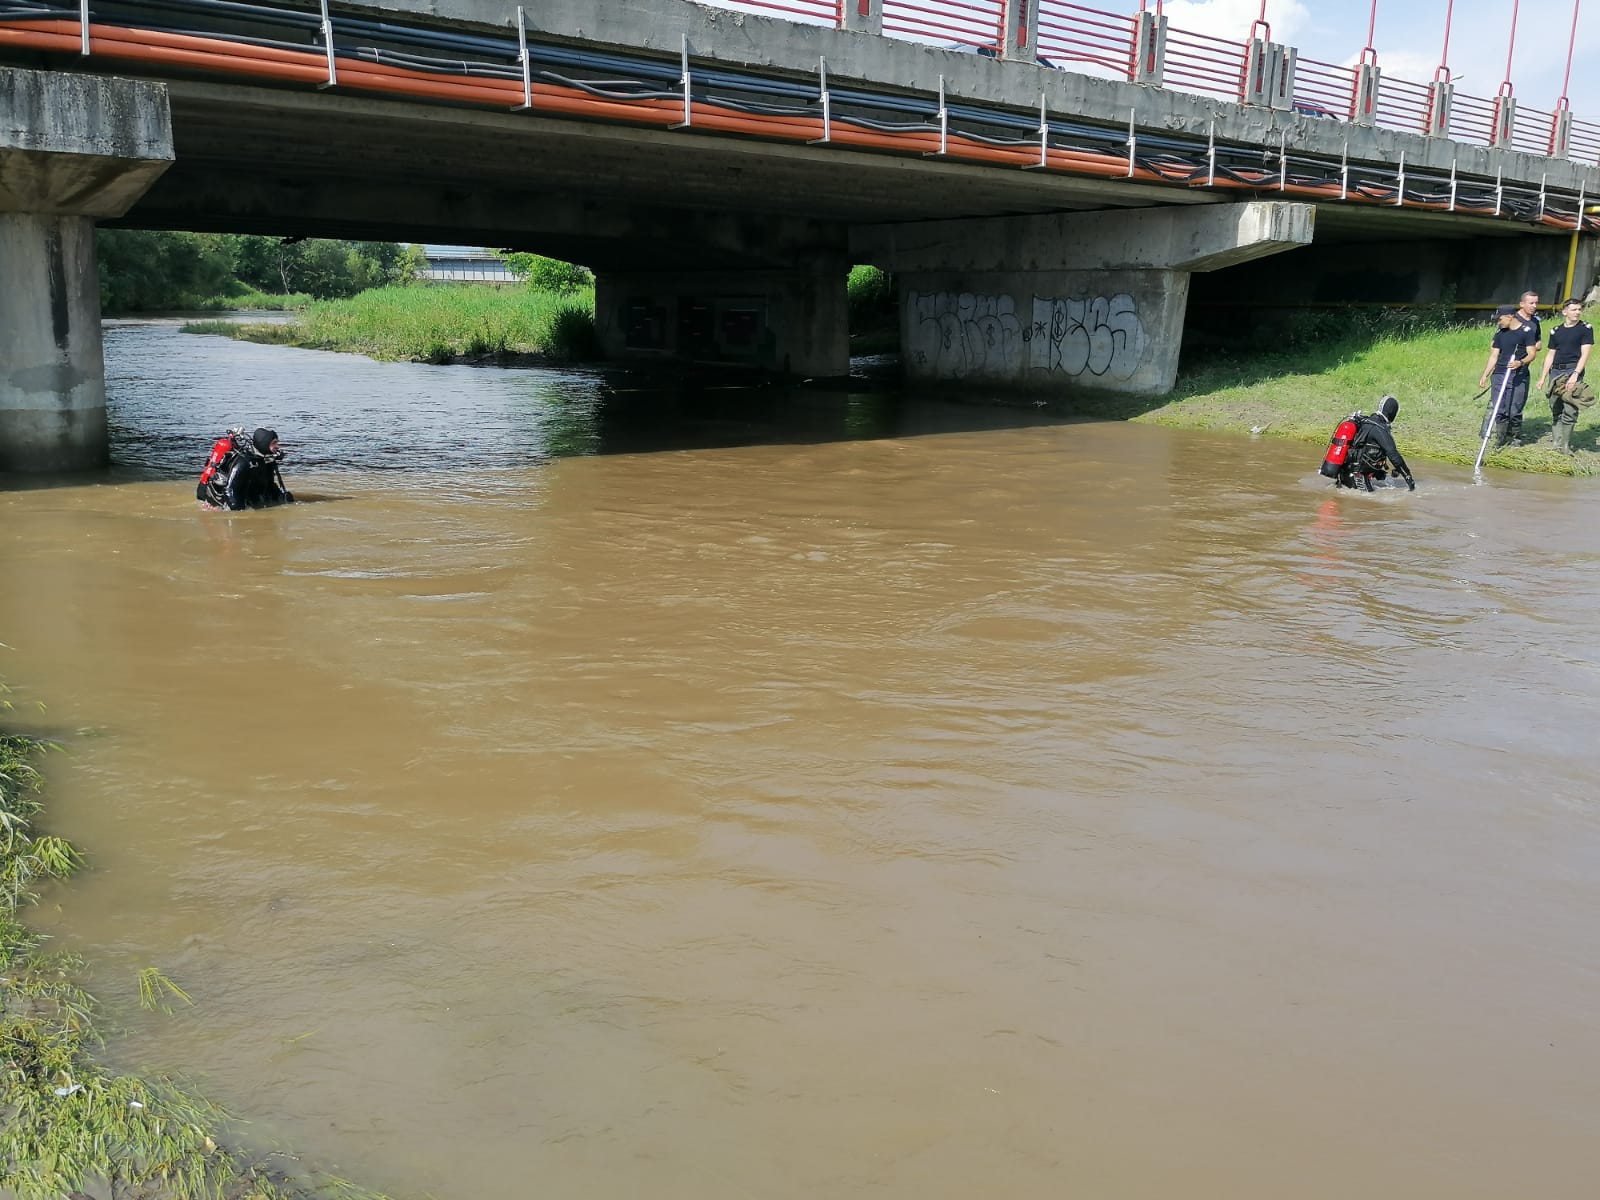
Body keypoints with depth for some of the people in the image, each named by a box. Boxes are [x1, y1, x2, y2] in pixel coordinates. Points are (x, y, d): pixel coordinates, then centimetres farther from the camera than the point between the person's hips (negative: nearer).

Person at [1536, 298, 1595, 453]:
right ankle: (1556, 443, 13)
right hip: (1555, 372, 5)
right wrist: (1543, 377, 12)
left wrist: (1575, 374, -18)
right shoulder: (1556, 331, 13)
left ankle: (1565, 446, -6)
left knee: (1569, 411, -9)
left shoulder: (1586, 328, 0)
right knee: (1555, 410, 7)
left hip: (1573, 371, -5)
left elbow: (1585, 354, -7)